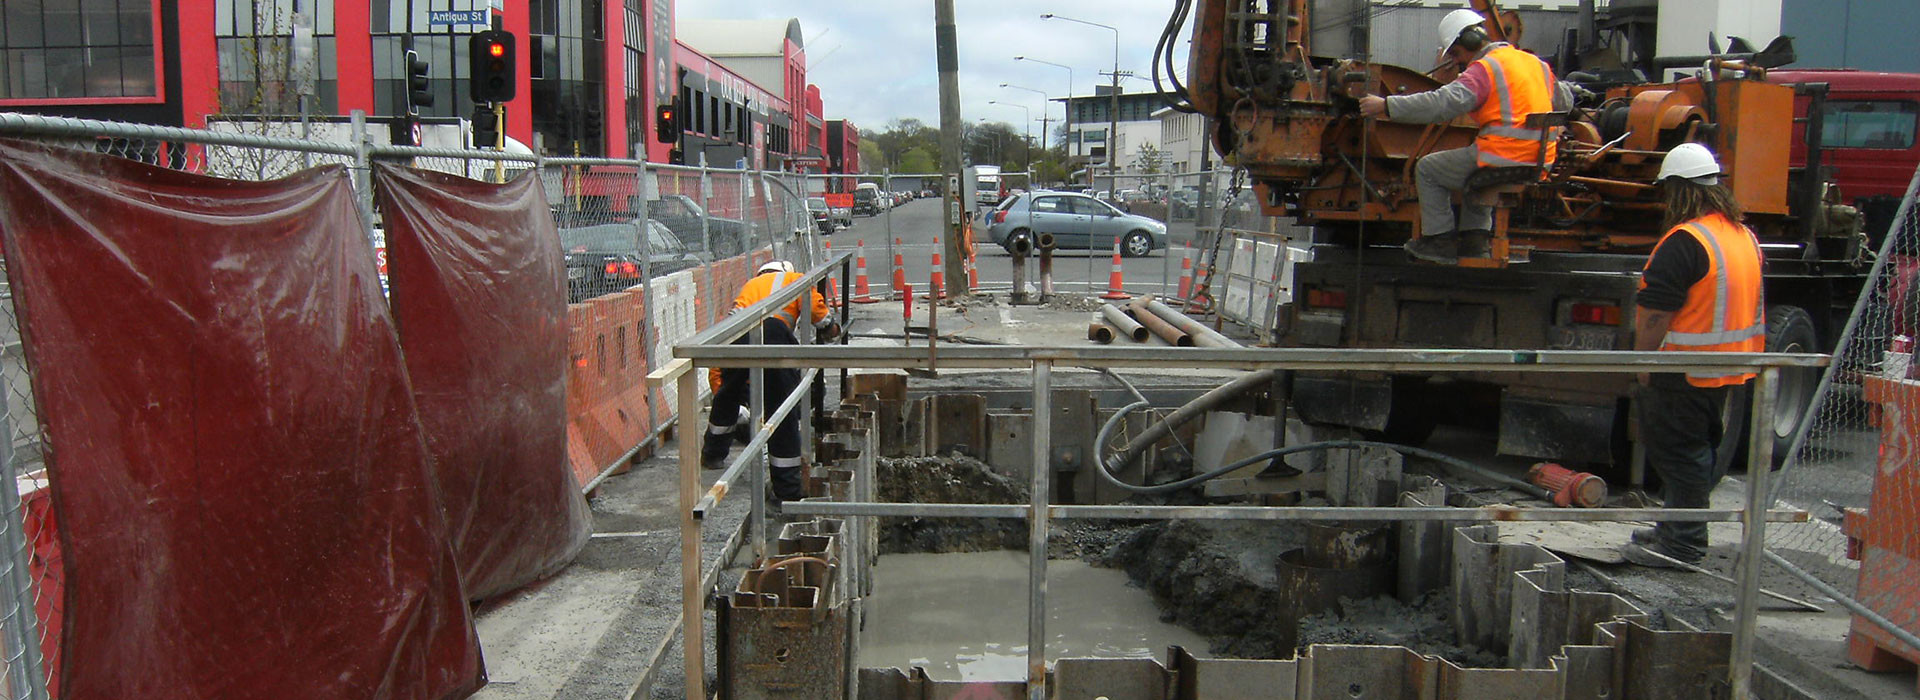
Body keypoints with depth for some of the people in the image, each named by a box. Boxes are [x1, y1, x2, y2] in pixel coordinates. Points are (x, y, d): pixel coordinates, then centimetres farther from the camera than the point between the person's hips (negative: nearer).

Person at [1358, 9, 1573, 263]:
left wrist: (1386, 106, -24)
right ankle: (1474, 236, 26)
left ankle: (1441, 241, 10)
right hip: (1538, 165, 9)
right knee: (1474, 162, 38)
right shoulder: (1535, 63, 16)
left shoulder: (1484, 70, -11)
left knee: (1428, 169, 9)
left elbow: (1443, 103, -24)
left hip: (1504, 161, -9)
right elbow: (1564, 100, 27)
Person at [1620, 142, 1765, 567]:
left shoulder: (1684, 241, -22)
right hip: (1732, 371, 10)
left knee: (1677, 452, 0)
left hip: (1687, 373, -9)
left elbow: (1655, 315, -24)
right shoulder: (1745, 236, 10)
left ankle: (1681, 543, 6)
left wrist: (1643, 362, -12)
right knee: (1702, 450, 18)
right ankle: (1679, 530, 30)